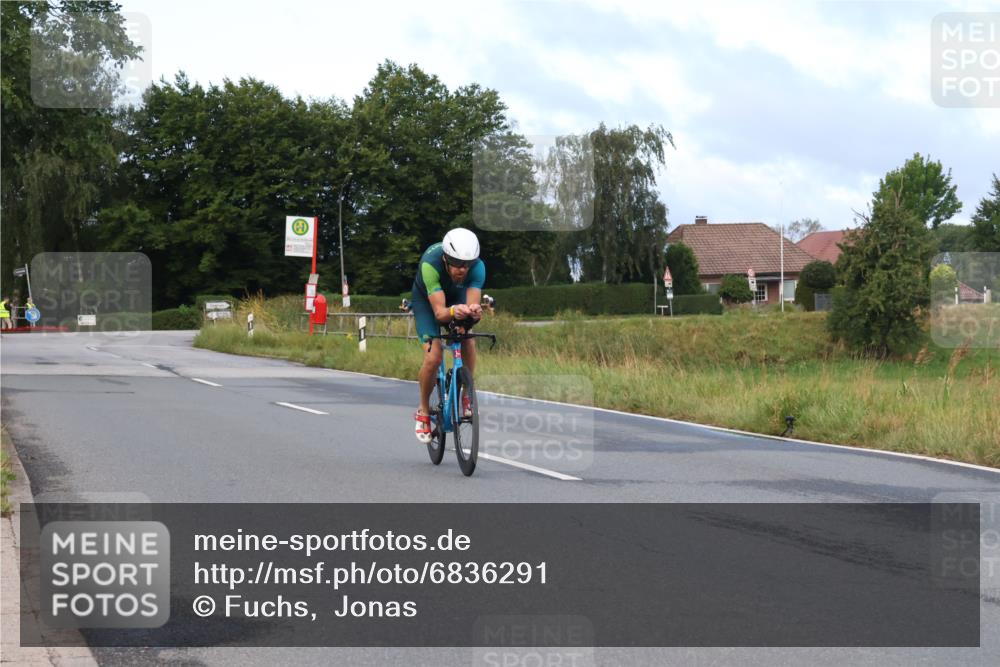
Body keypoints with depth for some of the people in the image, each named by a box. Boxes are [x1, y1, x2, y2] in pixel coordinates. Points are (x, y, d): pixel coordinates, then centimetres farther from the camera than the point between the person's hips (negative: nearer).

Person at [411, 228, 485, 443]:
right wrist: (453, 312, -65)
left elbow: (472, 303, -40)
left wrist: (474, 311, -63)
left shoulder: (477, 266, -34)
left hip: (457, 296, 3)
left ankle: (466, 395, -6)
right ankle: (423, 411, 2)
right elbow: (439, 312, -44)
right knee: (433, 356, -19)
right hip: (426, 299, -3)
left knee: (468, 338, -26)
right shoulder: (430, 264, -41)